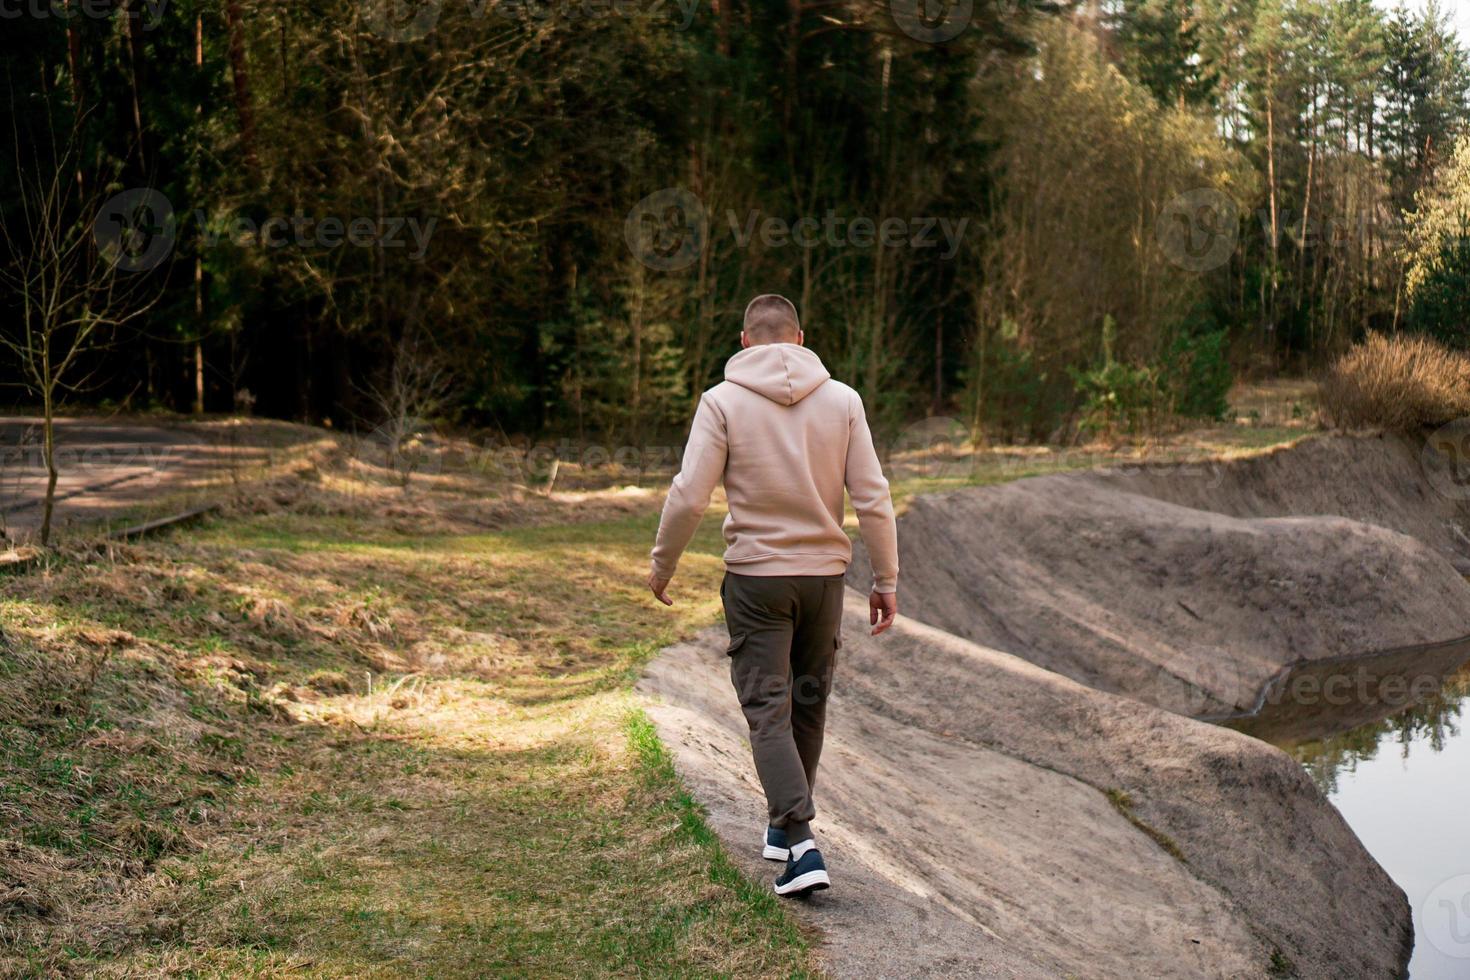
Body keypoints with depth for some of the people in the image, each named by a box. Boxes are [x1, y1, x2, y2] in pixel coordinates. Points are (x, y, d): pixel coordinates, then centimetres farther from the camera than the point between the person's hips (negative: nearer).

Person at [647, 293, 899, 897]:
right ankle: (785, 823, 31)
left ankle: (800, 840, -12)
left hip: (755, 576, -3)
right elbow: (873, 498, -1)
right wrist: (886, 581, 7)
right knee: (808, 706, 17)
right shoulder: (842, 400, 0)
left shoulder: (723, 400, -6)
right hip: (825, 574, 3)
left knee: (768, 710, 0)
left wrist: (662, 566, 6)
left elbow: (689, 496, -9)